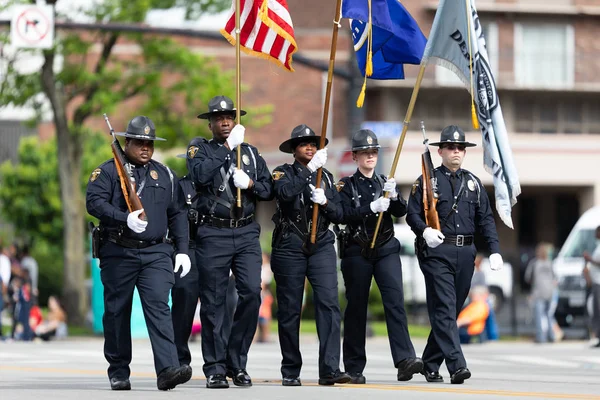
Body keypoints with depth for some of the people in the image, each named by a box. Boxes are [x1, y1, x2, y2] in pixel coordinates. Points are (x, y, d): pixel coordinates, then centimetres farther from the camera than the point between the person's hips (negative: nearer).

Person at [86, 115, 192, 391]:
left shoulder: (164, 175, 15)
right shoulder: (107, 172, 3)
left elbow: (178, 214, 16)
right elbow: (94, 202, -12)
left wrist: (182, 250, 8)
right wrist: (126, 219, -25)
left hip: (156, 253, 1)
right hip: (118, 254, -1)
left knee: (158, 306, -13)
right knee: (117, 311, 6)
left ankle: (167, 370, -23)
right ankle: (118, 371, 18)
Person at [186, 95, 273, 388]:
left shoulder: (250, 152, 16)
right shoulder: (200, 150, 6)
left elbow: (268, 189, 12)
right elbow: (200, 176, -15)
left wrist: (250, 183, -8)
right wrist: (228, 148, -13)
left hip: (247, 233, 3)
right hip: (213, 234, -3)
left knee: (251, 293, -8)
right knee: (213, 303, -1)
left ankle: (237, 363, 3)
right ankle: (215, 369, 4)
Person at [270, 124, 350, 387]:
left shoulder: (326, 177, 15)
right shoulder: (284, 172, 3)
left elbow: (339, 214, 10)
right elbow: (285, 192, -20)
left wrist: (324, 202, -10)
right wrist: (310, 169, -24)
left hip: (321, 246, 2)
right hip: (289, 247, -2)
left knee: (329, 304, -13)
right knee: (289, 310, 2)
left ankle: (329, 369, -18)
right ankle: (290, 372, 13)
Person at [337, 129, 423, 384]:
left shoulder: (384, 183, 14)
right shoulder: (347, 186, 3)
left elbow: (401, 212, 3)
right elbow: (344, 215, -11)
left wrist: (393, 196, -17)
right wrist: (372, 207, -22)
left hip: (386, 249, 2)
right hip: (357, 252, -2)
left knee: (395, 300, -14)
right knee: (356, 308, 2)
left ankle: (405, 360, -24)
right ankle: (354, 369, 9)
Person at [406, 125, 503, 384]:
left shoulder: (473, 183, 15)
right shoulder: (427, 181, 3)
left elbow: (485, 219, 12)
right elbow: (412, 214, -2)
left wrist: (494, 250, 1)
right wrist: (425, 231, -22)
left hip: (465, 254, 5)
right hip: (436, 252, -5)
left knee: (452, 311, 9)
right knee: (444, 310, -13)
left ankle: (430, 364, 21)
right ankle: (456, 365, -21)